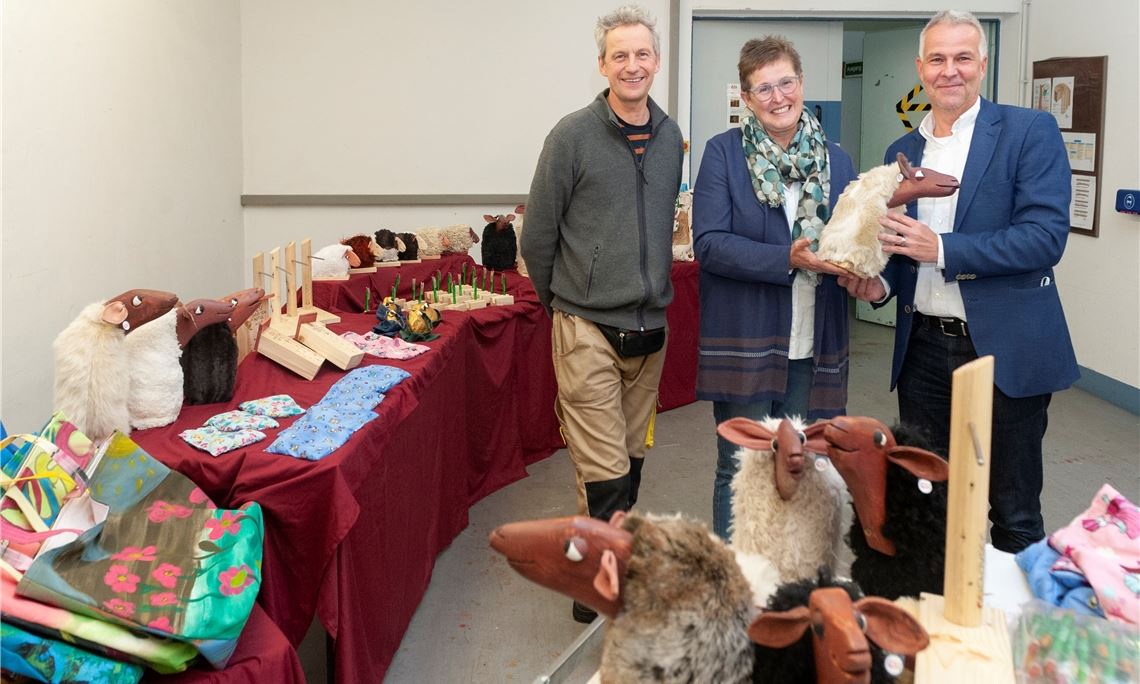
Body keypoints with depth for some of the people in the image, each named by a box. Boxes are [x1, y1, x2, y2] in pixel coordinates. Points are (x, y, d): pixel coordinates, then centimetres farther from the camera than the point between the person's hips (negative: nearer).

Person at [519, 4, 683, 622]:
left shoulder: (670, 137, 7)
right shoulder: (573, 136, -8)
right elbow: (538, 233, -2)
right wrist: (560, 298, 7)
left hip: (649, 327, 5)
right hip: (588, 327, -5)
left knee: (631, 456, 15)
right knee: (604, 470, -4)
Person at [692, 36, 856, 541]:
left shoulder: (835, 161, 9)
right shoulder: (724, 153, -3)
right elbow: (709, 243, -12)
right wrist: (788, 259, -23)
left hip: (814, 347, 4)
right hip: (745, 343, -4)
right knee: (740, 470, 4)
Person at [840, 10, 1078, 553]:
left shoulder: (1030, 132, -5)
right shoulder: (902, 151, 11)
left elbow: (1047, 236, -16)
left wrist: (941, 248, -24)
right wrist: (880, 283, -4)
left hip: (1005, 351, -5)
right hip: (924, 350, 5)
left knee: (1014, 514, 7)